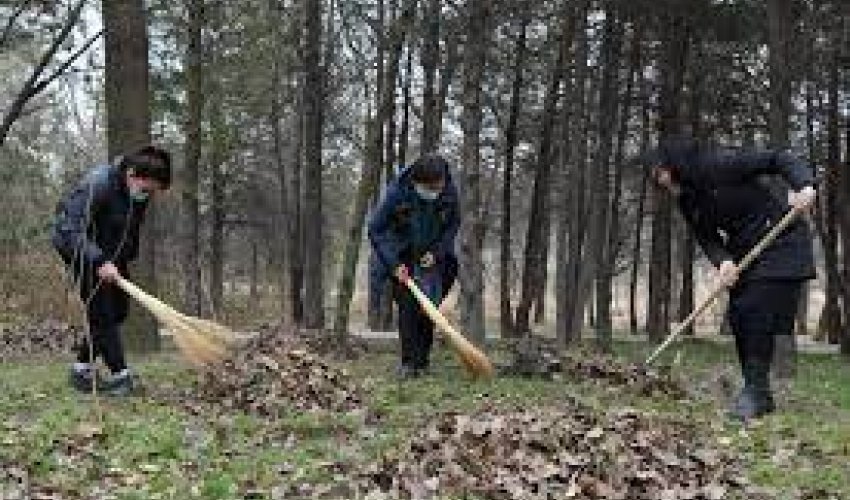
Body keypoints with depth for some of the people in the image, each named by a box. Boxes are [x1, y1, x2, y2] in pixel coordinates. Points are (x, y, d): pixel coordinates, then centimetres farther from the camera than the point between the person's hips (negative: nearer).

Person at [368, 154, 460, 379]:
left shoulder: (450, 192, -17)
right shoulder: (397, 192, -25)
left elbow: (453, 224, 2)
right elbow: (375, 230, -17)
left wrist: (437, 252, -10)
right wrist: (394, 264, -21)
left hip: (432, 257, 3)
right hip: (402, 259, -2)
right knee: (408, 307, -12)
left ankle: (422, 361, 7)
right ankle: (409, 362, -5)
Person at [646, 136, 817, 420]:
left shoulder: (723, 164, -19)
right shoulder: (688, 202, 3)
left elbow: (778, 160, -18)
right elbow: (707, 239, -1)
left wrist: (804, 184, -35)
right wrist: (723, 261, -22)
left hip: (780, 242, -8)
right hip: (743, 252, 8)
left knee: (758, 310, -16)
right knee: (739, 316, 2)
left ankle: (757, 390, -10)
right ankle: (755, 392, 10)